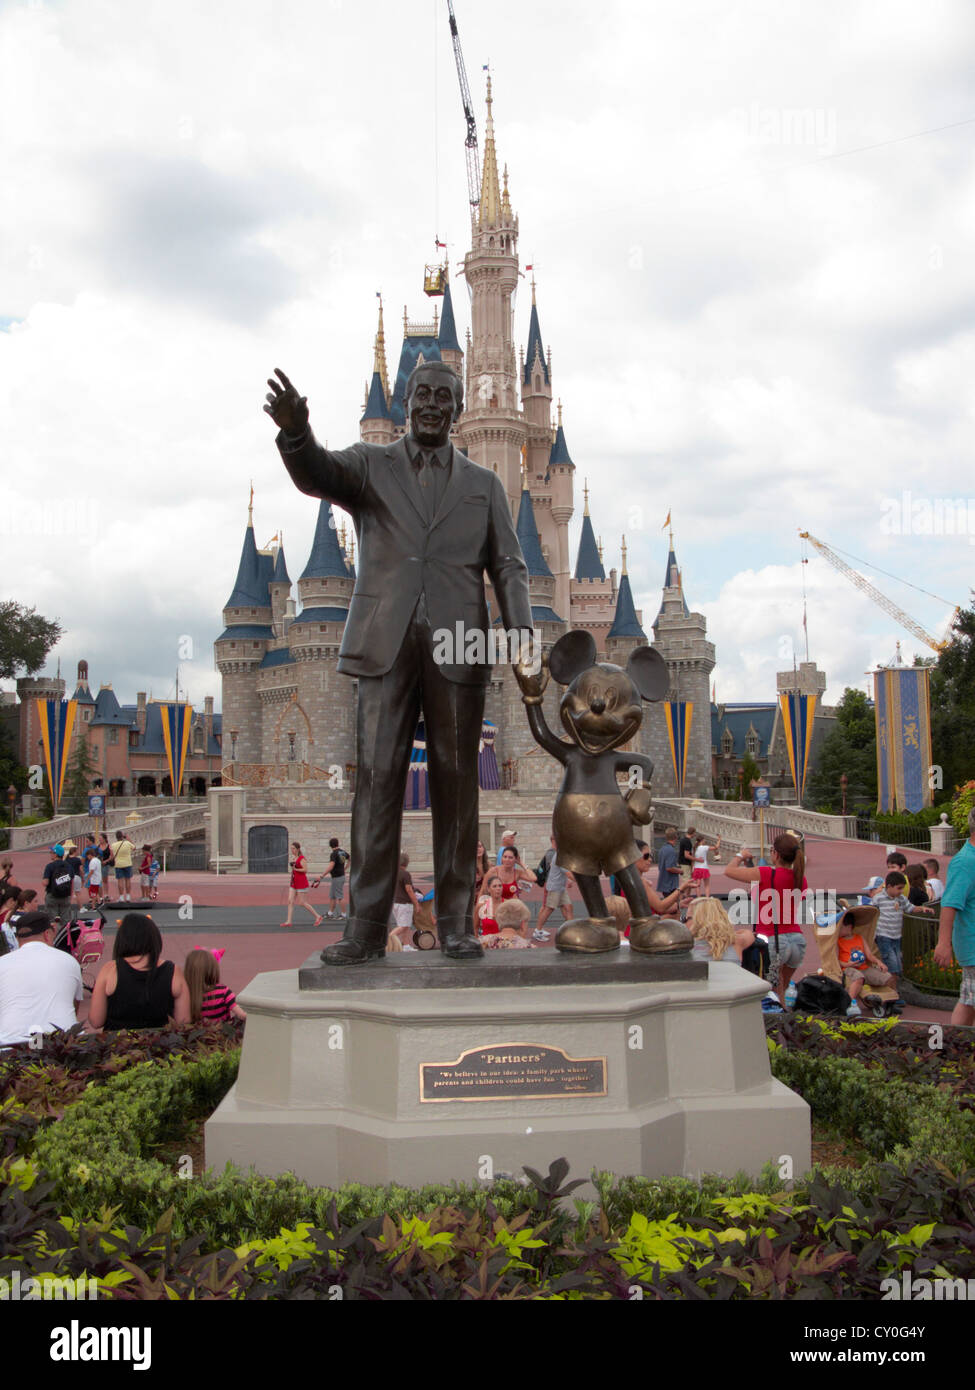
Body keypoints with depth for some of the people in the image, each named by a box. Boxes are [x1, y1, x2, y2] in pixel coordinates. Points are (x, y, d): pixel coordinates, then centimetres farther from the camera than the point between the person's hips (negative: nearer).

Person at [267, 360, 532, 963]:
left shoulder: (484, 483, 18)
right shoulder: (370, 465, 14)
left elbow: (508, 564, 11)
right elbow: (317, 475, -7)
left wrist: (520, 625, -8)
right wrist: (296, 434, -30)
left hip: (457, 646, 1)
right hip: (387, 642, -1)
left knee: (456, 782, 1)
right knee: (378, 777, -4)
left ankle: (456, 922, 7)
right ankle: (367, 926, -2)